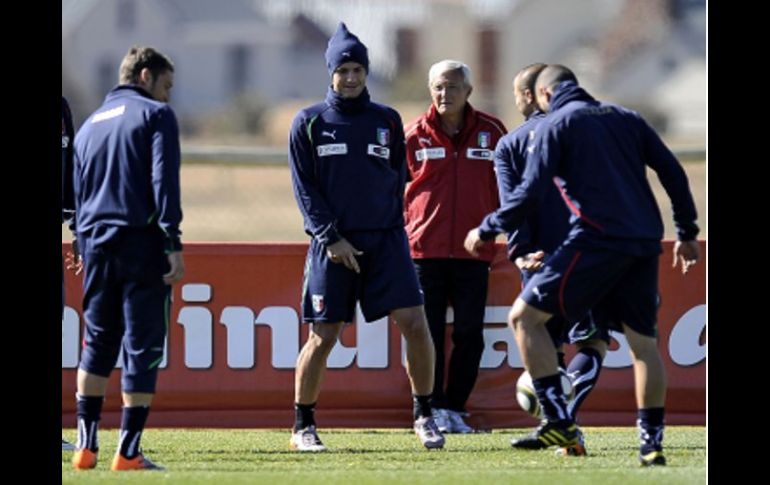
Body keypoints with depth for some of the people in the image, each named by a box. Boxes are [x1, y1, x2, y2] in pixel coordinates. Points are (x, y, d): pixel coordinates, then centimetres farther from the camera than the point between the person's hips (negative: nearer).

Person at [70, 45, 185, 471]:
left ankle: (86, 445, 7)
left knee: (97, 344, 14)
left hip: (95, 244, 6)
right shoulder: (155, 115, 0)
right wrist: (174, 245, -15)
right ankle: (128, 451, -6)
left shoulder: (89, 125, 20)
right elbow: (164, 181, -12)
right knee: (142, 345, -3)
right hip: (142, 244, -6)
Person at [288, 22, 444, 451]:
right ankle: (303, 426, 11)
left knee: (415, 323, -9)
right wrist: (331, 237, -10)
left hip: (385, 239, 2)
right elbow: (305, 188, -2)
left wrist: (391, 230, 8)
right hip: (332, 243, -2)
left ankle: (424, 416, 4)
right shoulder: (309, 123, 2)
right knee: (323, 336, -3)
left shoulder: (387, 121, 9)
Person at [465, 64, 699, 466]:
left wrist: (486, 230, 7)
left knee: (524, 315, 2)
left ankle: (558, 421, -8)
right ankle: (652, 443, 8)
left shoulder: (555, 124, 3)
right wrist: (686, 233, 23)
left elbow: (530, 193, -5)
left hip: (597, 239, -6)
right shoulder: (626, 118, 20)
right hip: (645, 243, 6)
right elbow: (673, 172, 16)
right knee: (643, 342, 13)